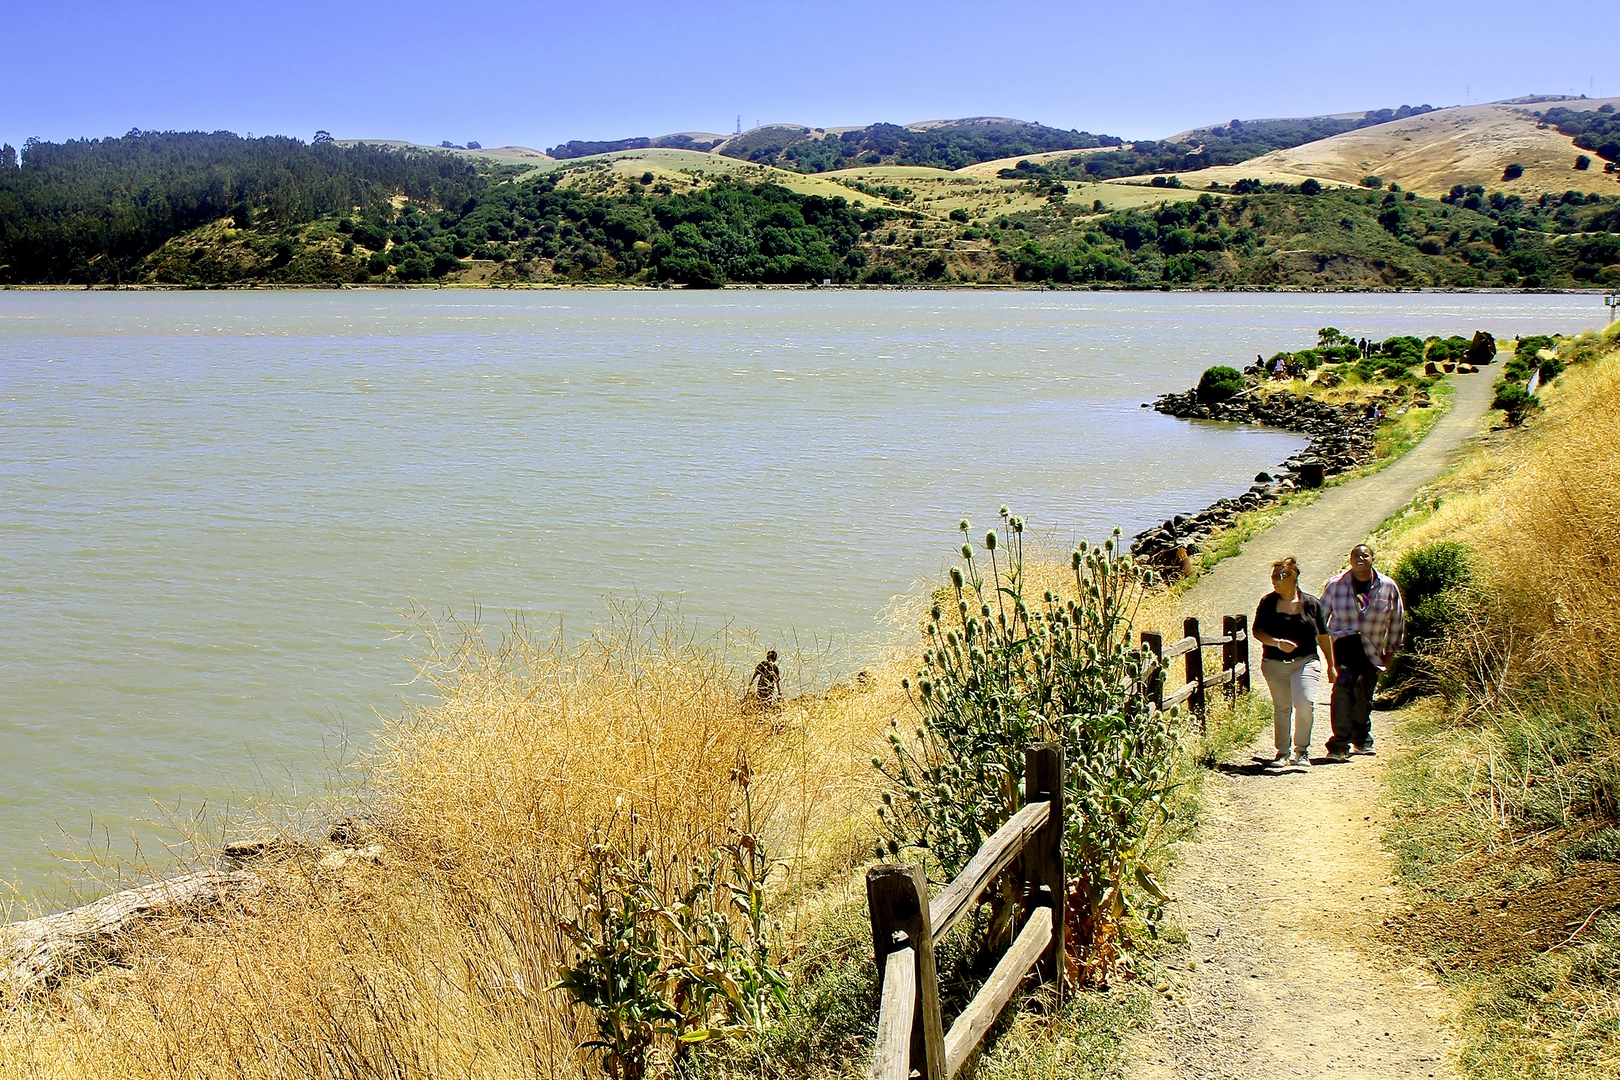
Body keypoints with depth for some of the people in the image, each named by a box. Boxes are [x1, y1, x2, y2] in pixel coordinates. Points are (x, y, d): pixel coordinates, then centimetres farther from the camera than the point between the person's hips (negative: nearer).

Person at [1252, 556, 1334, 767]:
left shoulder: (1311, 603, 1)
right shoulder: (1268, 602, 1)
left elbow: (1323, 636, 9)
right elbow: (1257, 631, 0)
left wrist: (1331, 666, 13)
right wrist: (1277, 642, -19)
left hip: (1306, 662, -1)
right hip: (1275, 664, 1)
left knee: (1305, 703, -17)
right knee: (1281, 708, 8)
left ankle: (1301, 750, -1)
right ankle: (1283, 752, 22)